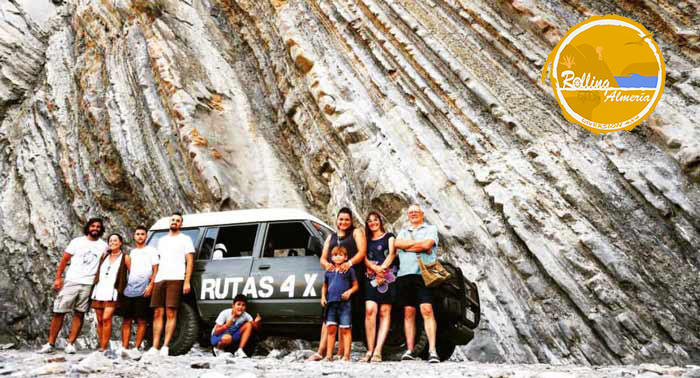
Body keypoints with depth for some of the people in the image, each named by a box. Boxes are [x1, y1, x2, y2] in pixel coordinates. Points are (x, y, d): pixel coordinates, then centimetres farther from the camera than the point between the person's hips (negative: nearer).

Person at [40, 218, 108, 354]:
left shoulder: (103, 246, 8)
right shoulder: (77, 241, 6)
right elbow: (64, 260, 6)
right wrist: (58, 278, -1)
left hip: (89, 285, 1)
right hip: (71, 281, 0)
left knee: (79, 314, 2)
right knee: (59, 312, -1)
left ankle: (71, 344, 8)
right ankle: (50, 344, 7)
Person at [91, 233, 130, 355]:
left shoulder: (125, 258, 3)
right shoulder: (104, 256, 16)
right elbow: (98, 272, 25)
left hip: (112, 293, -4)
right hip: (99, 291, 5)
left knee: (106, 318, -16)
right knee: (100, 320, 4)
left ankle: (104, 348, -13)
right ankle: (101, 347, 11)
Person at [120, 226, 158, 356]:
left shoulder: (151, 250, 7)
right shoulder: (131, 252, 20)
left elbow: (155, 270, 0)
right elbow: (126, 270, 22)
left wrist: (150, 285, -12)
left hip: (143, 291, -5)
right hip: (128, 290, 5)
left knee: (141, 321, -2)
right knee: (126, 321, 4)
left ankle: (136, 348, 2)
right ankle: (124, 347, 8)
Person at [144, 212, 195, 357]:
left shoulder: (185, 239, 8)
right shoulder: (162, 240, 24)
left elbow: (189, 262, 2)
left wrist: (187, 282, -9)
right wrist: (152, 280, 14)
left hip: (175, 279, -5)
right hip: (159, 280, 5)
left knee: (171, 313, -8)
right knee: (158, 313, 2)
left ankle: (165, 347, -8)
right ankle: (155, 347, 4)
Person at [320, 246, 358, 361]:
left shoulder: (349, 270, 3)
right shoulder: (329, 271, 13)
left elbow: (355, 285, 6)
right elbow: (325, 286, 23)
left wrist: (349, 291, -12)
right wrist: (323, 296, 8)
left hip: (344, 303, -3)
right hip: (331, 303, 3)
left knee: (345, 330, 0)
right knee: (331, 329, 5)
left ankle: (346, 355, 3)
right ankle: (329, 355, 10)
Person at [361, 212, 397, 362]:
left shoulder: (389, 236, 16)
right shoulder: (367, 240, 22)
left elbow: (392, 254, 2)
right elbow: (365, 259, 9)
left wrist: (381, 268, -12)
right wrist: (376, 269, -10)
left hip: (388, 277, -1)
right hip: (371, 278, 2)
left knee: (384, 312, -8)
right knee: (370, 310, -16)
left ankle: (378, 351, -12)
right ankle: (370, 351, -15)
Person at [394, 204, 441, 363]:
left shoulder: (430, 229, 12)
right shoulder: (403, 232, 24)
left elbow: (427, 244, -8)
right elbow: (397, 244, 2)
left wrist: (407, 246, 1)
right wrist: (420, 244, -2)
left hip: (423, 273, -4)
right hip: (405, 274, 4)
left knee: (427, 310, -14)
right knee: (409, 313, 3)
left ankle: (432, 350, -17)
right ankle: (410, 350, 5)